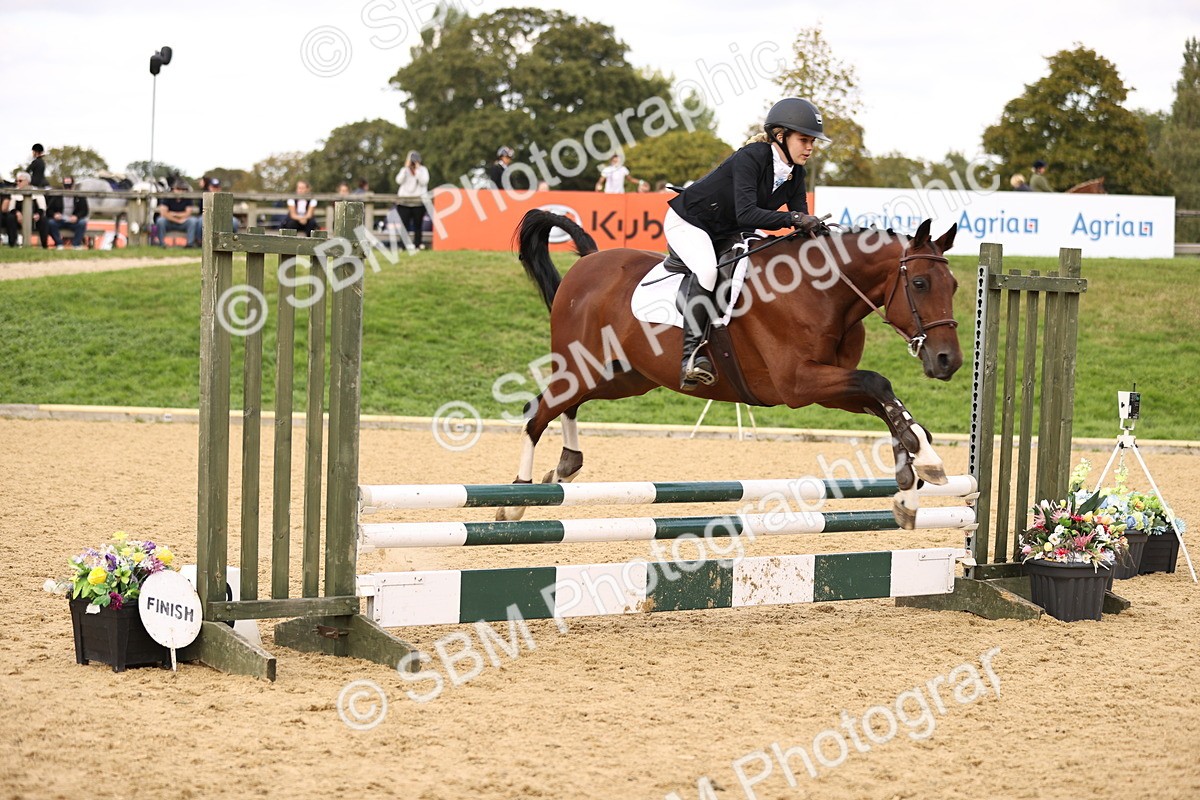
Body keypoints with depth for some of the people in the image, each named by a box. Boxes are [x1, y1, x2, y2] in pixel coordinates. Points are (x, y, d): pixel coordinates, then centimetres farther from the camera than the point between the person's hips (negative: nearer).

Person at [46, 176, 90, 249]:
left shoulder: (80, 197, 6)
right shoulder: (57, 196, 9)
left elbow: (84, 211, -1)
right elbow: (49, 210, 6)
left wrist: (76, 217, -23)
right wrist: (54, 215, -19)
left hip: (73, 221, -1)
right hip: (59, 221, 1)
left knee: (82, 223, -32)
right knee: (50, 223, -30)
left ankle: (76, 244, -25)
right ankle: (59, 244, -26)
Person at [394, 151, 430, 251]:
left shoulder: (423, 170, 7)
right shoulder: (404, 170, 10)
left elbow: (424, 182, -10)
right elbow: (399, 180, -7)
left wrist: (417, 170, -12)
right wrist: (406, 168, -11)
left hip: (418, 202, -1)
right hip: (404, 201, 1)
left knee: (418, 225, -2)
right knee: (404, 224, -7)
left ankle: (417, 245, 1)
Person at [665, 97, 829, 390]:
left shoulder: (795, 173, -3)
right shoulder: (751, 157, -28)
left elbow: (801, 220, -7)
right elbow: (746, 214, -38)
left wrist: (815, 228, -30)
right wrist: (793, 219, -48)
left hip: (726, 232, 9)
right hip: (688, 222, -9)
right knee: (706, 269, -36)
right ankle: (692, 352, -36)